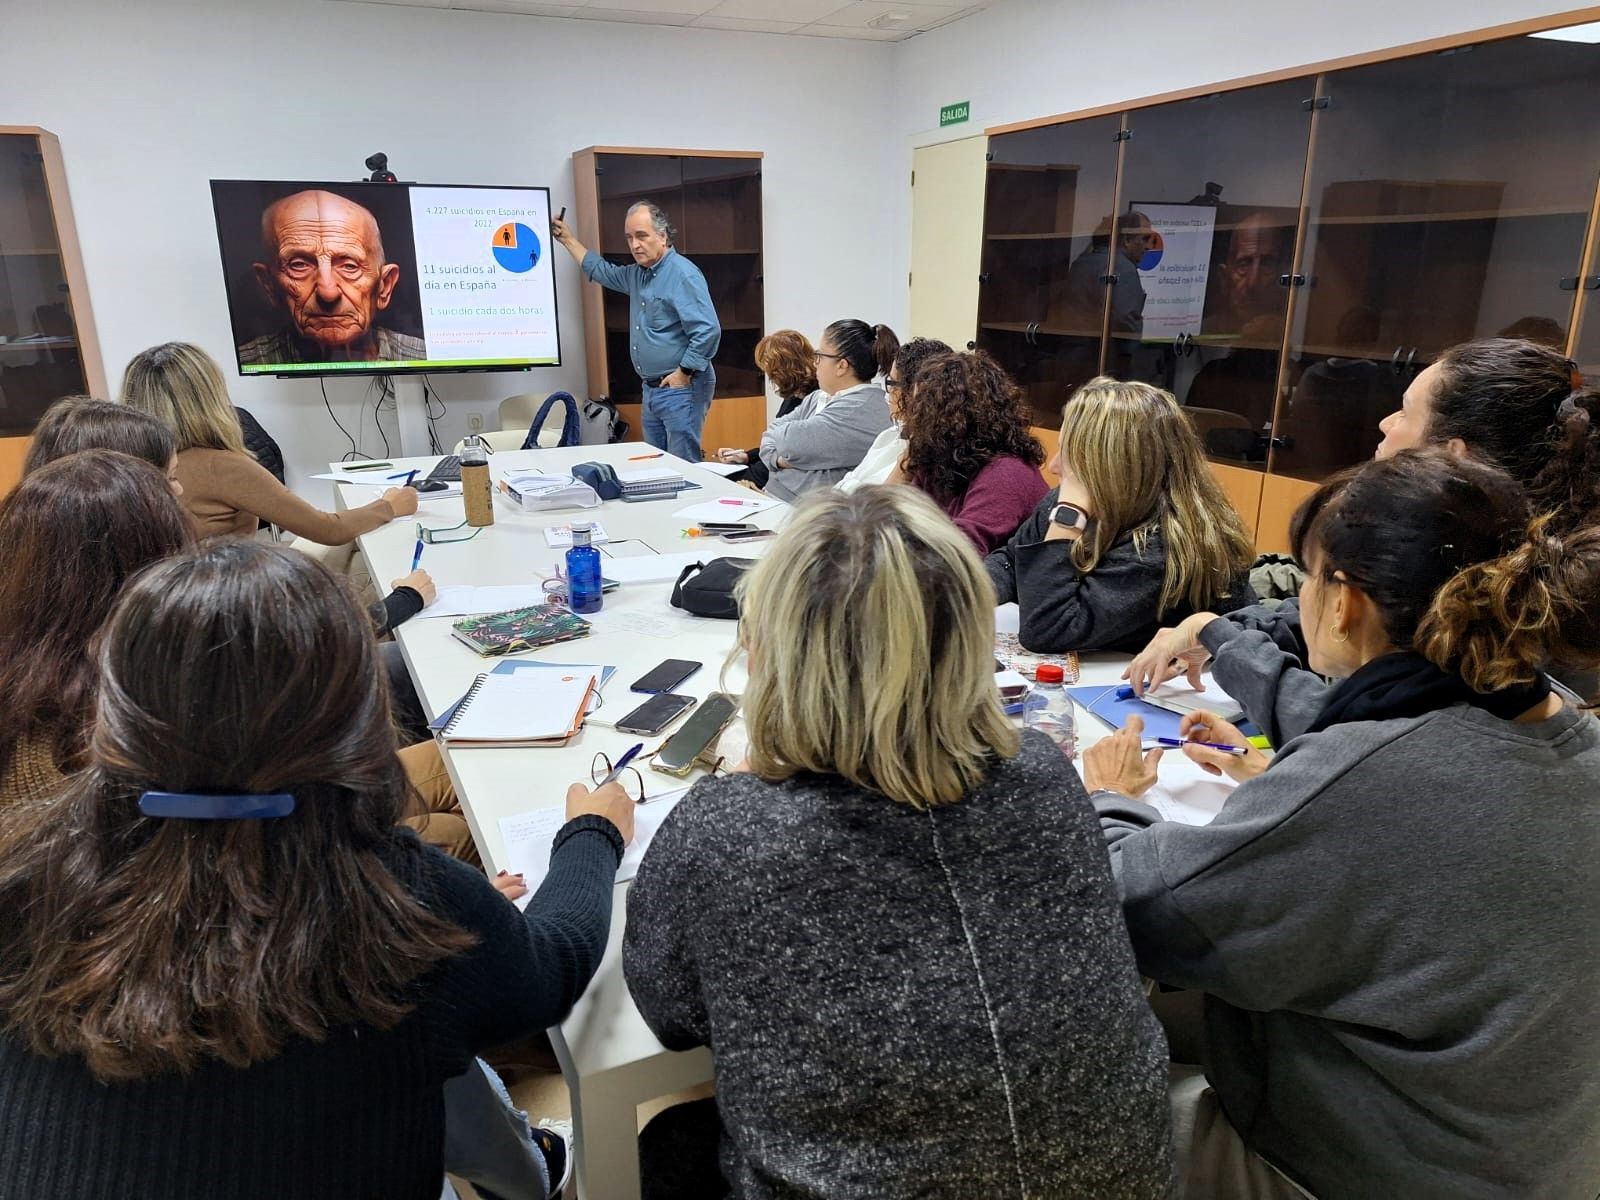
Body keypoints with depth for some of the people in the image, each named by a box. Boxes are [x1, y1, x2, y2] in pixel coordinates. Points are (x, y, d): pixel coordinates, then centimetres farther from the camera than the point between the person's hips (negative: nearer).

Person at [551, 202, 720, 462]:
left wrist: (684, 373, -18)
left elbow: (708, 331, -23)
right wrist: (568, 239, 34)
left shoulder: (683, 274, -15)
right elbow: (602, 272, 34)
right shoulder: (637, 274, 13)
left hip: (680, 389, -9)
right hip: (652, 389, 9)